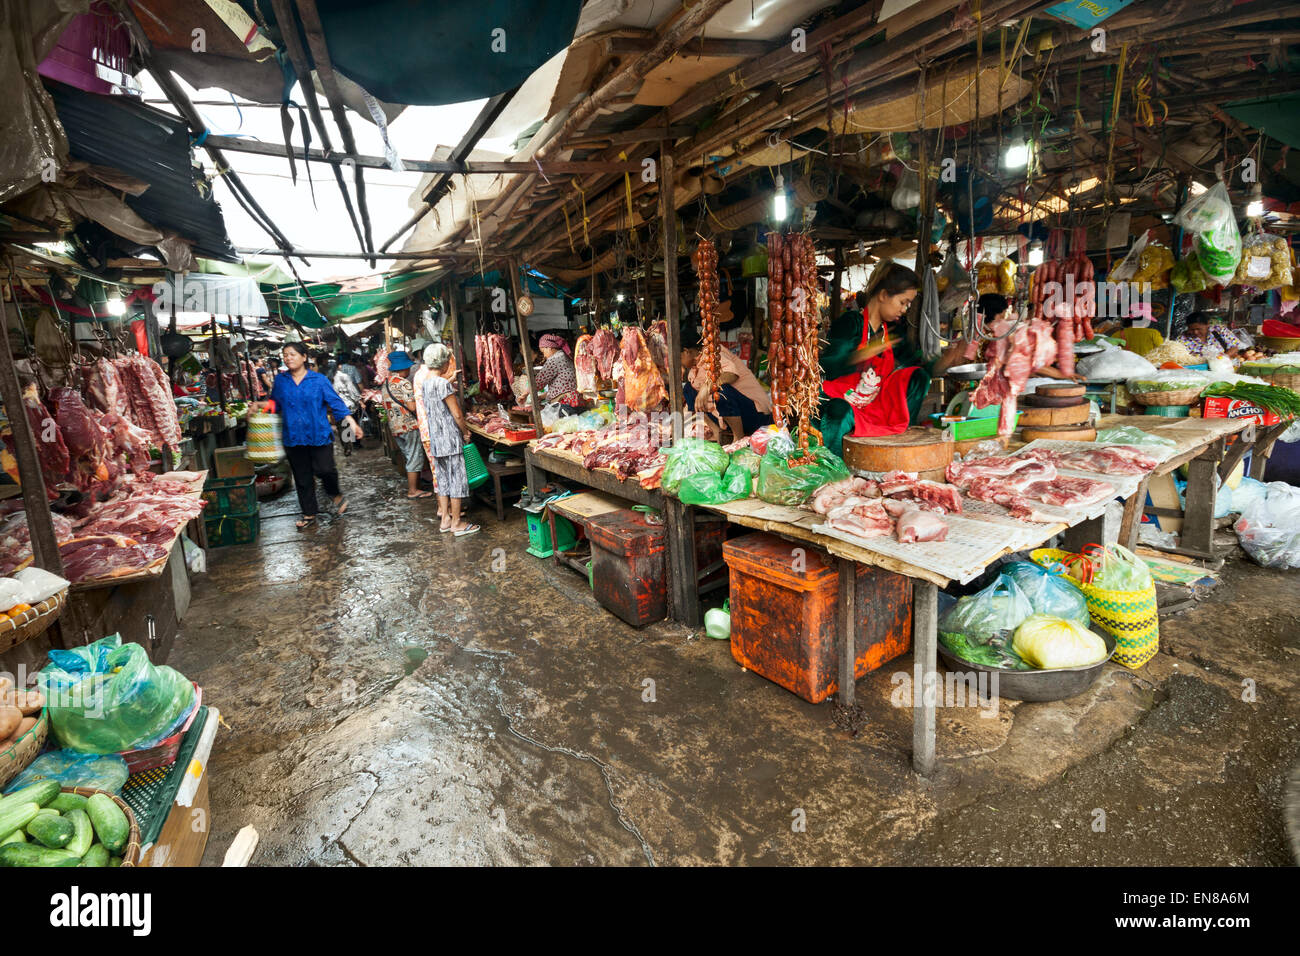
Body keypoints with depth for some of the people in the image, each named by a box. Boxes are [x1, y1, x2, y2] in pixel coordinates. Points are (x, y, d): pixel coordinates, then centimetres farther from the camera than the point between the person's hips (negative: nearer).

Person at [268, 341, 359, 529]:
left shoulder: (319, 380, -2)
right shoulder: (280, 380, 7)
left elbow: (335, 401, -5)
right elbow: (275, 403, 20)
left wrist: (351, 421, -15)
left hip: (319, 435, -3)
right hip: (293, 438, 3)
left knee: (324, 469, -12)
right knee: (302, 478, 9)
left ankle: (336, 494, 20)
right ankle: (309, 513, 23)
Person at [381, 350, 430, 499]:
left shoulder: (386, 382, 11)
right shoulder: (404, 383, -16)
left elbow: (385, 405, 17)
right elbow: (413, 407, -20)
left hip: (394, 426, 8)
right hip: (409, 426, -8)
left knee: (408, 456, 19)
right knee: (415, 457, 0)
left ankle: (411, 483, 27)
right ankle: (413, 491, 4)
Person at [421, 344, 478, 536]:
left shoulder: (426, 382, 8)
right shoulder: (443, 384, -18)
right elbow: (457, 414, -16)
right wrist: (466, 432, -2)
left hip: (435, 439, 9)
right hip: (450, 438, -9)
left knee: (443, 478, 15)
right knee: (457, 478, -1)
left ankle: (445, 519, 22)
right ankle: (456, 523, 6)